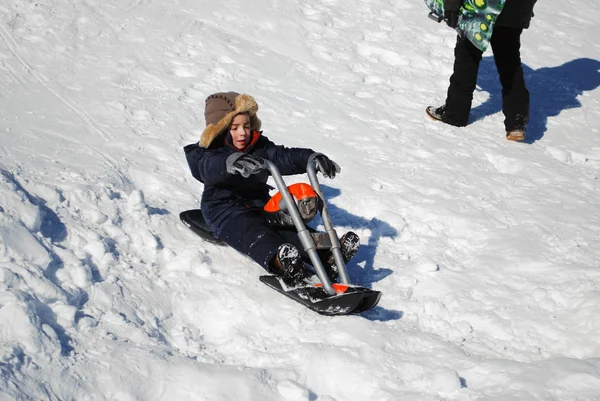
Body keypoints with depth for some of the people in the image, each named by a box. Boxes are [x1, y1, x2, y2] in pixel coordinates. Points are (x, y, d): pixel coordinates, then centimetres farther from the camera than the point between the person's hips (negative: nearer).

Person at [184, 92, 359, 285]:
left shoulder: (259, 146, 12)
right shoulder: (209, 151, -2)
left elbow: (283, 157, -6)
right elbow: (207, 167, -28)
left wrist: (312, 158, -27)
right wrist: (230, 161, -53)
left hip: (259, 205, 5)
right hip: (225, 209, -5)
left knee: (293, 229, -24)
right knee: (253, 233, -36)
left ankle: (328, 256, -49)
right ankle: (279, 261, -67)